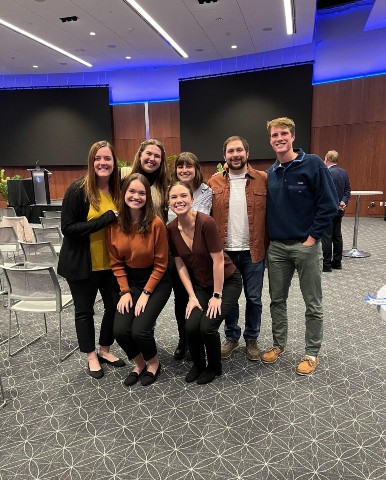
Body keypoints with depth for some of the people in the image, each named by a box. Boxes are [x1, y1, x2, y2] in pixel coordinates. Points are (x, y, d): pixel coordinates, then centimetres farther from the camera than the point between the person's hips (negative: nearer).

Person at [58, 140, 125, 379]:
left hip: (110, 263, 5)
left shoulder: (118, 189, 0)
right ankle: (91, 356, 32)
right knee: (85, 310, 11)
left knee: (115, 306, 11)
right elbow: (68, 228, -20)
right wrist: (105, 219, -24)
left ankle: (105, 349, 35)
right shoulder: (78, 189, -15)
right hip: (82, 265, -4)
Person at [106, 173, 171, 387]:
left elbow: (160, 263, -12)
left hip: (156, 282, -3)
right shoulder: (115, 223, -7)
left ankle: (153, 363, 19)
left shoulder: (156, 223, -18)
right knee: (120, 331, -10)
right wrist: (125, 291, -6)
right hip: (129, 281, 4)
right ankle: (139, 363, 22)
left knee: (139, 330, -16)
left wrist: (146, 293, -14)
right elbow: (116, 262, 0)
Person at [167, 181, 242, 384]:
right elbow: (180, 265, -2)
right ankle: (198, 364, 18)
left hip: (226, 282, -4)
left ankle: (214, 367, 14)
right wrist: (192, 296, -6)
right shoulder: (171, 229, -8)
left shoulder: (206, 222, -25)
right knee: (191, 326, -14)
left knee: (207, 326, -18)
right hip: (200, 284, 4)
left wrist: (217, 296, -15)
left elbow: (218, 261, -21)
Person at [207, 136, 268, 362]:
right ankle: (232, 337, 33)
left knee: (254, 298, 11)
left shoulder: (263, 179, -2)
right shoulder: (214, 182, 2)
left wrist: (268, 245, -4)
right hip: (224, 251, 1)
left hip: (253, 251, -1)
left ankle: (252, 339, 31)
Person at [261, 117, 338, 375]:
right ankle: (279, 344, 32)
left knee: (313, 304, 8)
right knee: (277, 299, 14)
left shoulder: (313, 163, -8)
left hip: (306, 245, -4)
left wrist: (312, 237, -13)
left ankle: (312, 353, 24)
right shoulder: (270, 173, 7)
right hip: (276, 247, 5)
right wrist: (268, 237, 6)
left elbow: (329, 204, -11)